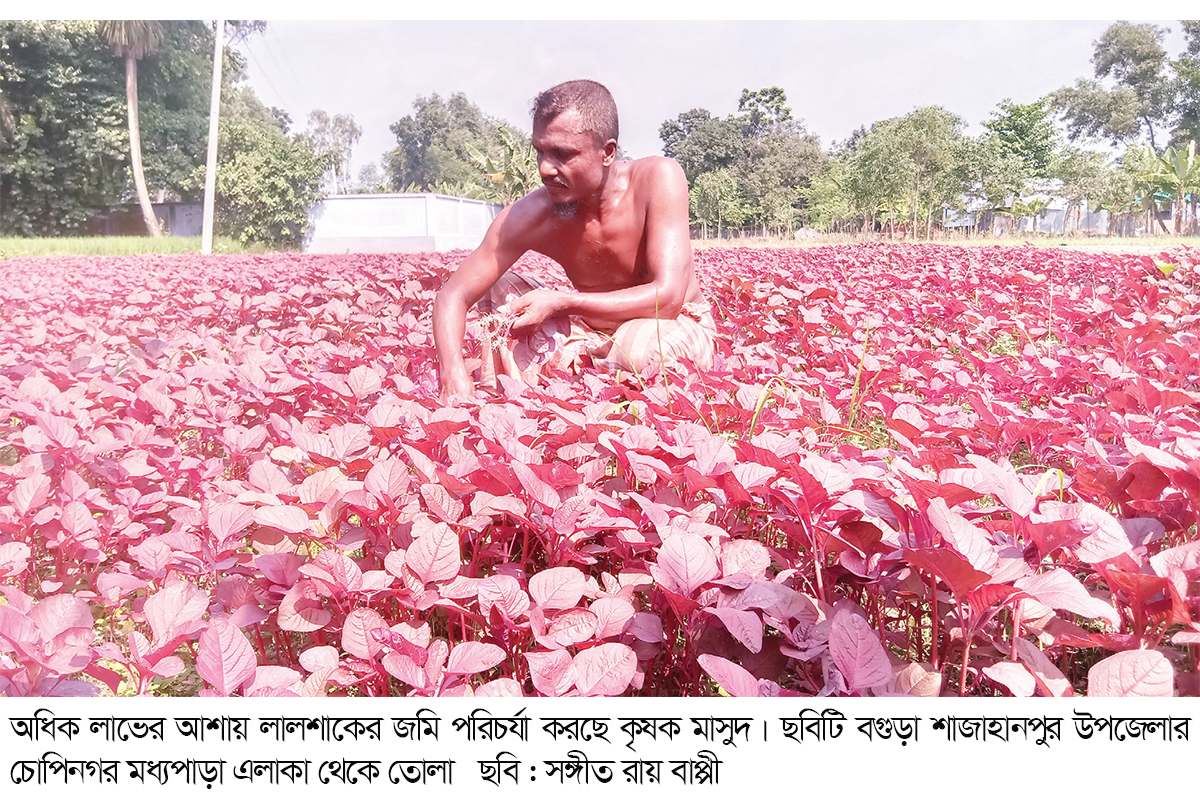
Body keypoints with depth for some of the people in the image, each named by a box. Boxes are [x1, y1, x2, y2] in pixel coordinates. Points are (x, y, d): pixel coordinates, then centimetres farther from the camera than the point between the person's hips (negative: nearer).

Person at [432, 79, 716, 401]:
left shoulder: (657, 178, -24)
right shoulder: (529, 216, -17)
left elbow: (667, 297, -31)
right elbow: (454, 295, -14)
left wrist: (559, 302, -33)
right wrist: (454, 373, -35)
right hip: (595, 335, 3)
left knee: (639, 343, -38)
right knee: (501, 289, -13)